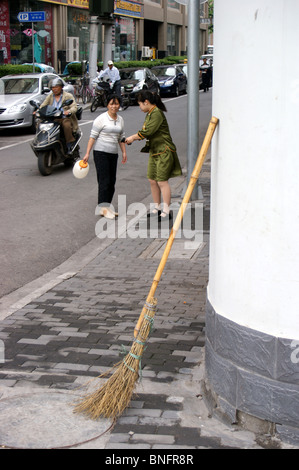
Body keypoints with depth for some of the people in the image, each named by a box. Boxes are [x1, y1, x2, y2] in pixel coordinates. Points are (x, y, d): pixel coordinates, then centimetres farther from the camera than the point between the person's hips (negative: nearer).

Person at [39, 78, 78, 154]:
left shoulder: (68, 96, 3)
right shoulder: (50, 96, 17)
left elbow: (74, 107, -9)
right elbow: (43, 105, 11)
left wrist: (69, 111, -32)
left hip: (65, 118, -4)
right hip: (53, 119, 4)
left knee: (66, 125, -37)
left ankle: (70, 145, -28)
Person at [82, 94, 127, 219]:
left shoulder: (120, 120, 13)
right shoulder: (101, 119, -8)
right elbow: (93, 136, -9)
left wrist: (124, 152, 14)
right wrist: (87, 153, -13)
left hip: (113, 154, 7)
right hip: (101, 152, -7)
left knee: (112, 181, 7)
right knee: (104, 181, -9)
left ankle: (107, 206, 15)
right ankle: (103, 208, -7)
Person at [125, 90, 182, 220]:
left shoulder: (157, 113, -17)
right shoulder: (149, 114, 14)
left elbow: (147, 132, -23)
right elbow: (146, 133, 18)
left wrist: (133, 138, -12)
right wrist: (133, 138, 4)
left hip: (164, 151, -10)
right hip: (154, 151, 10)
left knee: (162, 181, -8)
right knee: (152, 180, 11)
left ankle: (166, 212, -2)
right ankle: (157, 208, 22)